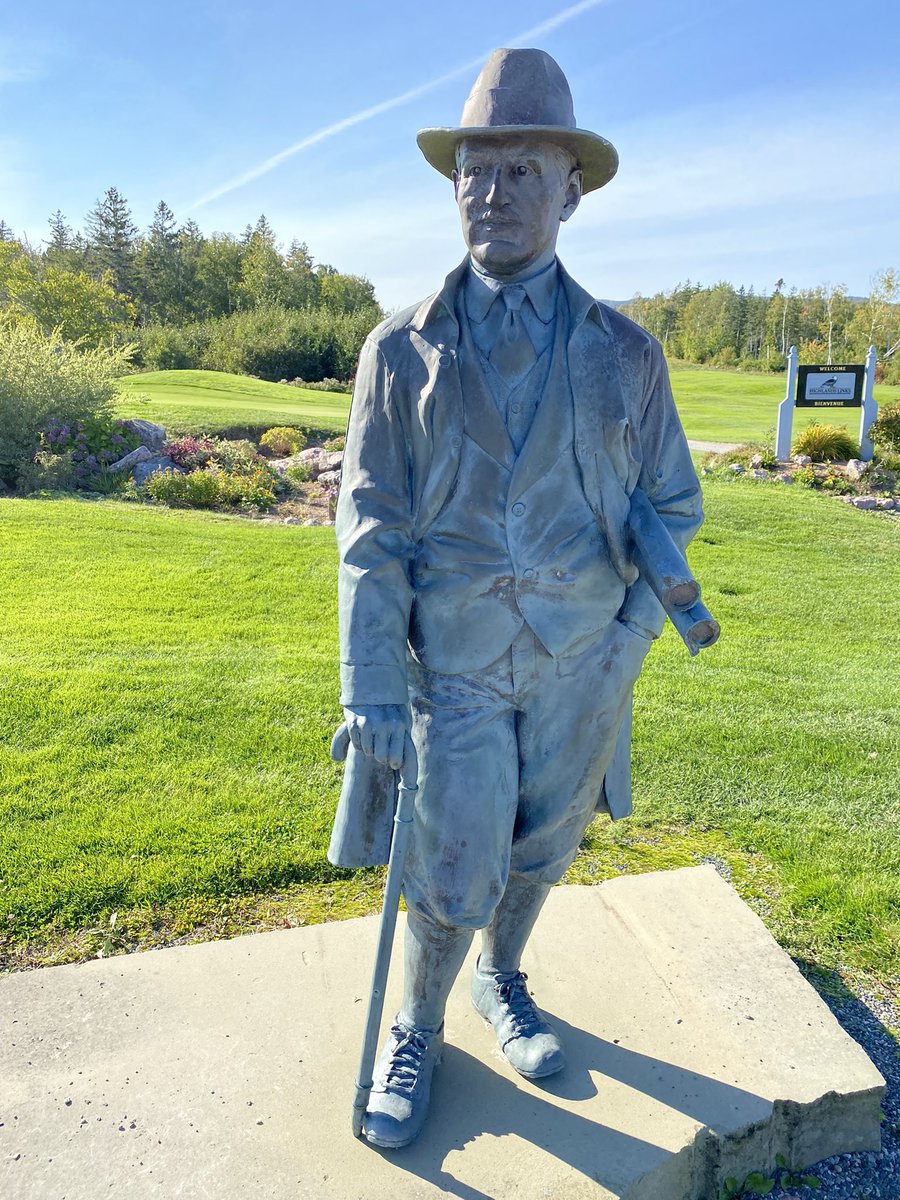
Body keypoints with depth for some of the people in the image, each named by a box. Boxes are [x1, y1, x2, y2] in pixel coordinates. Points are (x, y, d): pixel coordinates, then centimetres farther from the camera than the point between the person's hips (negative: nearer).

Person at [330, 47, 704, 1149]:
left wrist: (631, 637, -3)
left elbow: (673, 504, 7)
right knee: (454, 872, 4)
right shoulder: (402, 350, -2)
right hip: (455, 658, -2)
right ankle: (417, 1029, 34)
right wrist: (369, 687, -11)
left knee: (540, 846, 18)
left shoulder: (624, 352, 1)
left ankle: (503, 980, 47)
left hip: (583, 659, 2)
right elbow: (371, 528, -6)